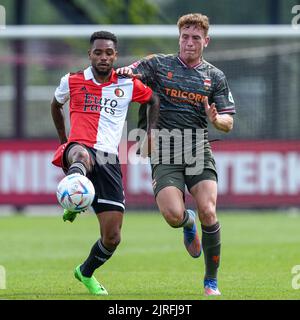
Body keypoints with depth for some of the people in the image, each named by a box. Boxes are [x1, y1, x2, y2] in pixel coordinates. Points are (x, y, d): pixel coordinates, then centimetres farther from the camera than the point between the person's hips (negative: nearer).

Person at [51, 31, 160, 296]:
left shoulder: (128, 85, 9)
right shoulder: (72, 82, 9)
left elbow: (154, 100, 25)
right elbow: (56, 105, 28)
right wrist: (63, 140, 28)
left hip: (109, 160, 2)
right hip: (78, 147, -2)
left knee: (112, 238, 1)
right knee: (82, 155, -45)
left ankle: (86, 272, 29)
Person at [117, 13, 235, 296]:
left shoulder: (215, 77, 11)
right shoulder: (158, 64, 7)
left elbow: (228, 124, 9)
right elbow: (123, 77, 1)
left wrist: (216, 119, -14)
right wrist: (124, 73, -23)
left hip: (199, 151, 1)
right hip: (164, 153, -1)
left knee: (208, 212, -18)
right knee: (173, 216, -20)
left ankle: (211, 281, 0)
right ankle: (188, 222, 21)